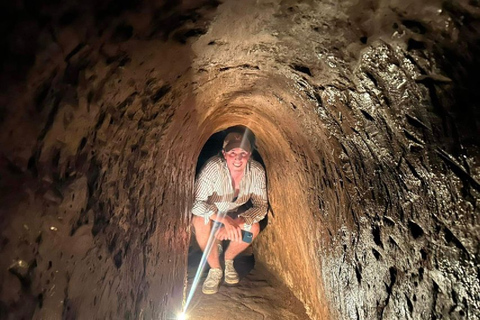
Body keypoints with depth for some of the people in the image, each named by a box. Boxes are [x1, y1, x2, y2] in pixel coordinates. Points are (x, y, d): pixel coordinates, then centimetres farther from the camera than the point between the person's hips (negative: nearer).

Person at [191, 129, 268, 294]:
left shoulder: (257, 171, -23)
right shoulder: (213, 167, -33)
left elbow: (261, 206, -20)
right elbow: (196, 202, -34)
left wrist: (236, 222, -37)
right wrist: (225, 220, -47)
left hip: (235, 214, 3)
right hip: (208, 214, -2)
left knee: (254, 228, -25)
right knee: (201, 222, -35)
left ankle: (228, 260, 5)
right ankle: (215, 269, -10)